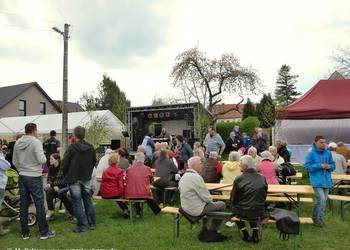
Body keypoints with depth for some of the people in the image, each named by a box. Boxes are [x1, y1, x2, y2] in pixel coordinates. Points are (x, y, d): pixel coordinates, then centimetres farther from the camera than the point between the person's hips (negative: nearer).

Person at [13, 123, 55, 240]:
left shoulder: (17, 143, 6)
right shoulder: (36, 142, -14)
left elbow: (15, 162, 11)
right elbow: (41, 160, -21)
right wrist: (44, 155, 0)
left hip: (22, 177, 7)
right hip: (34, 177, -6)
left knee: (23, 205, 11)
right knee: (39, 205, 1)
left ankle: (25, 233, 20)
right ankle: (44, 232, 9)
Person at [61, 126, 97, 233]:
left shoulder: (72, 147, -14)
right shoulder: (90, 148, 1)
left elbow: (64, 164, -10)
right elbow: (94, 162, 10)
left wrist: (66, 176, 6)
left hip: (74, 179, -5)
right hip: (87, 179, 5)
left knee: (77, 202, 3)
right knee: (88, 201, 14)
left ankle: (82, 225, 5)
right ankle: (91, 223, 21)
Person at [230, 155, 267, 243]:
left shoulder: (239, 179, -14)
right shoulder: (262, 178, -3)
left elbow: (233, 199, -6)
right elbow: (264, 197, 8)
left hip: (244, 213, -4)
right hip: (259, 213, 4)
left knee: (234, 208, 27)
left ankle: (246, 236, 25)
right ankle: (255, 235, 31)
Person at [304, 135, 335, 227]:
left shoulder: (328, 153, 6)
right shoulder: (311, 153, -8)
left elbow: (333, 165, 14)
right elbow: (308, 166, -11)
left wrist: (329, 166, -9)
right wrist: (320, 166, -18)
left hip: (327, 180, 6)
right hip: (317, 181, -5)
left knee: (324, 200, 12)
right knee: (321, 199, -14)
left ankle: (319, 217, 30)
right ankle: (316, 217, 6)